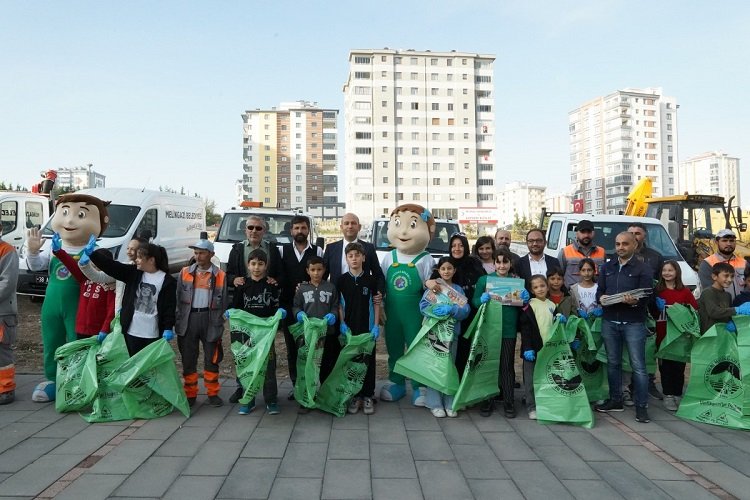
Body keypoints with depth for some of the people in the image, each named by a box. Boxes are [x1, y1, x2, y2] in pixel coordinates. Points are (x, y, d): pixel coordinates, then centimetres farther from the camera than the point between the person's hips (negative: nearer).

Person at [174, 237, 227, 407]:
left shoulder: (220, 275, -1)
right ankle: (190, 394, 18)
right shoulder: (185, 272, 5)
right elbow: (178, 299, 6)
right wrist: (179, 323, -2)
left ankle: (213, 393, 18)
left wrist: (219, 326, -5)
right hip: (189, 319, 2)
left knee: (211, 359, 5)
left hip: (210, 319, -1)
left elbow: (223, 302, 2)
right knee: (188, 359, 7)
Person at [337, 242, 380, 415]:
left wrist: (376, 325, -3)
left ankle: (367, 396, 14)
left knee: (368, 361, 3)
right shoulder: (341, 280, 1)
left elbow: (376, 303, 3)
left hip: (367, 328, 0)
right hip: (348, 328, 1)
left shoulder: (371, 280, -1)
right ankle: (354, 396, 17)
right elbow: (339, 304, 4)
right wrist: (342, 323, -5)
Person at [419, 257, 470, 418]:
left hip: (452, 332, 3)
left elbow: (465, 310, -3)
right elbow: (423, 306, -8)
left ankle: (449, 403, 15)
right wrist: (439, 311, -23)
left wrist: (451, 309, -20)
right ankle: (435, 404, 2)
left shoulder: (458, 289, 10)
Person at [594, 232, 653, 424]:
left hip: (634, 323, -4)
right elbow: (599, 291, 14)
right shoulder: (606, 267, 15)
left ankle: (642, 406, 4)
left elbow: (646, 297, -7)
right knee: (613, 363, 11)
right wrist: (601, 298, -8)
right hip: (609, 321, 4)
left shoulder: (643, 269, 1)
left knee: (638, 366, -3)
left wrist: (634, 301, -27)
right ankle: (615, 400, 23)